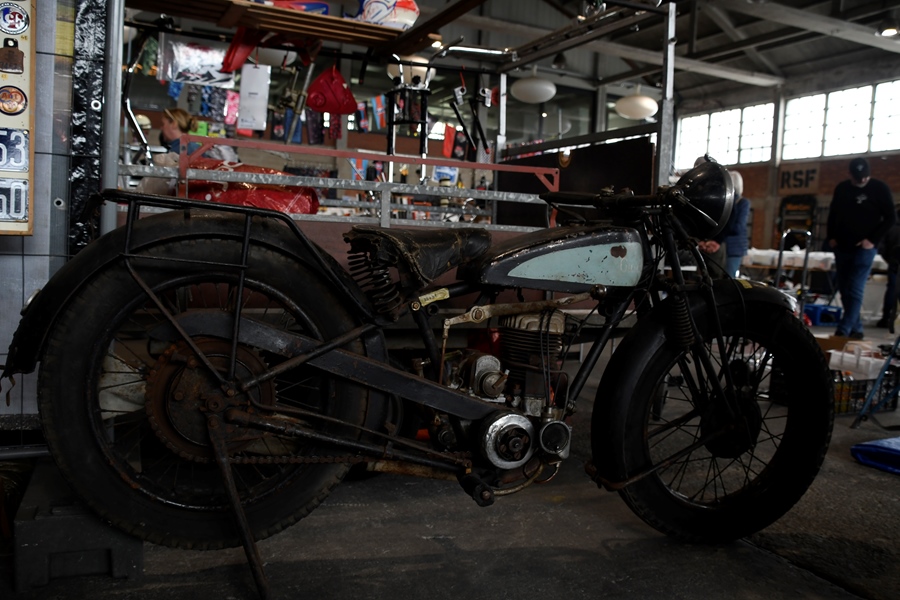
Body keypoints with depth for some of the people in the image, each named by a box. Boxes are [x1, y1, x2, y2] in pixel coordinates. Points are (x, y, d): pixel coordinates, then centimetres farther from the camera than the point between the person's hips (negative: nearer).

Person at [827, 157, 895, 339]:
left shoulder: (879, 189, -3)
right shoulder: (842, 188, 9)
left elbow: (890, 218, -1)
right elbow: (833, 214, 19)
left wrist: (873, 239, -9)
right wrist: (831, 237, 7)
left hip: (864, 248, -5)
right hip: (841, 247, 5)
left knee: (855, 290, -13)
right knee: (844, 290, 5)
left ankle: (843, 331, -18)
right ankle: (856, 328, 14)